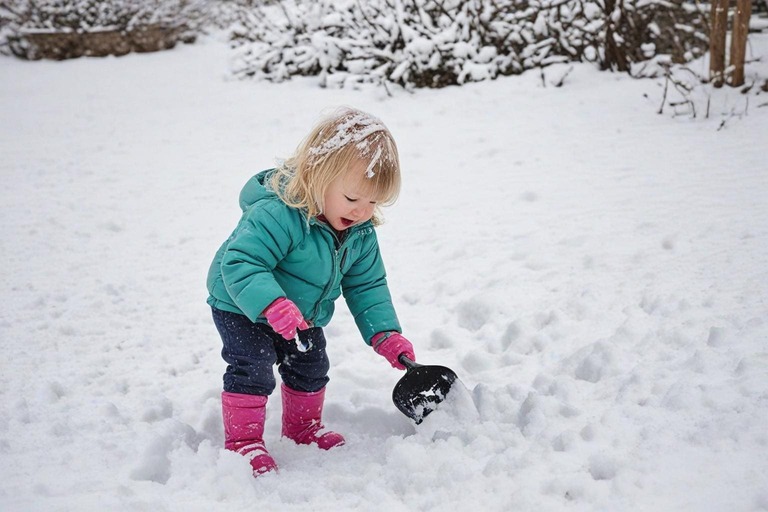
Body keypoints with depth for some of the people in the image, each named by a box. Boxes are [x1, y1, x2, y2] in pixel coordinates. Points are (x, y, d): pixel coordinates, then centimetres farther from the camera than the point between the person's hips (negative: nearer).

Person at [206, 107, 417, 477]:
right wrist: (273, 305, -57)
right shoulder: (277, 214, -39)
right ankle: (242, 441, 2)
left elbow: (366, 285, -4)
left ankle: (304, 429, 38)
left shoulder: (361, 232, -14)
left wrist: (385, 334, -14)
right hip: (241, 308, -7)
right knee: (252, 369, -15)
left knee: (311, 367, 16)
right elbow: (240, 263, -43)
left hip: (303, 317, 7)